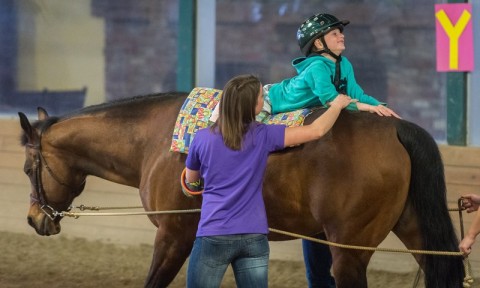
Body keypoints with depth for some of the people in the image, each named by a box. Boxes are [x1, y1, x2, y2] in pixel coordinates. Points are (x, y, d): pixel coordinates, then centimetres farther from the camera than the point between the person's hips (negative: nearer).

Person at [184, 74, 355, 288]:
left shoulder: (202, 138, -1)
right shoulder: (263, 136, -3)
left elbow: (191, 181, 17)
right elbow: (316, 131, 2)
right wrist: (337, 105, 20)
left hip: (213, 236, -1)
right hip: (254, 237, 1)